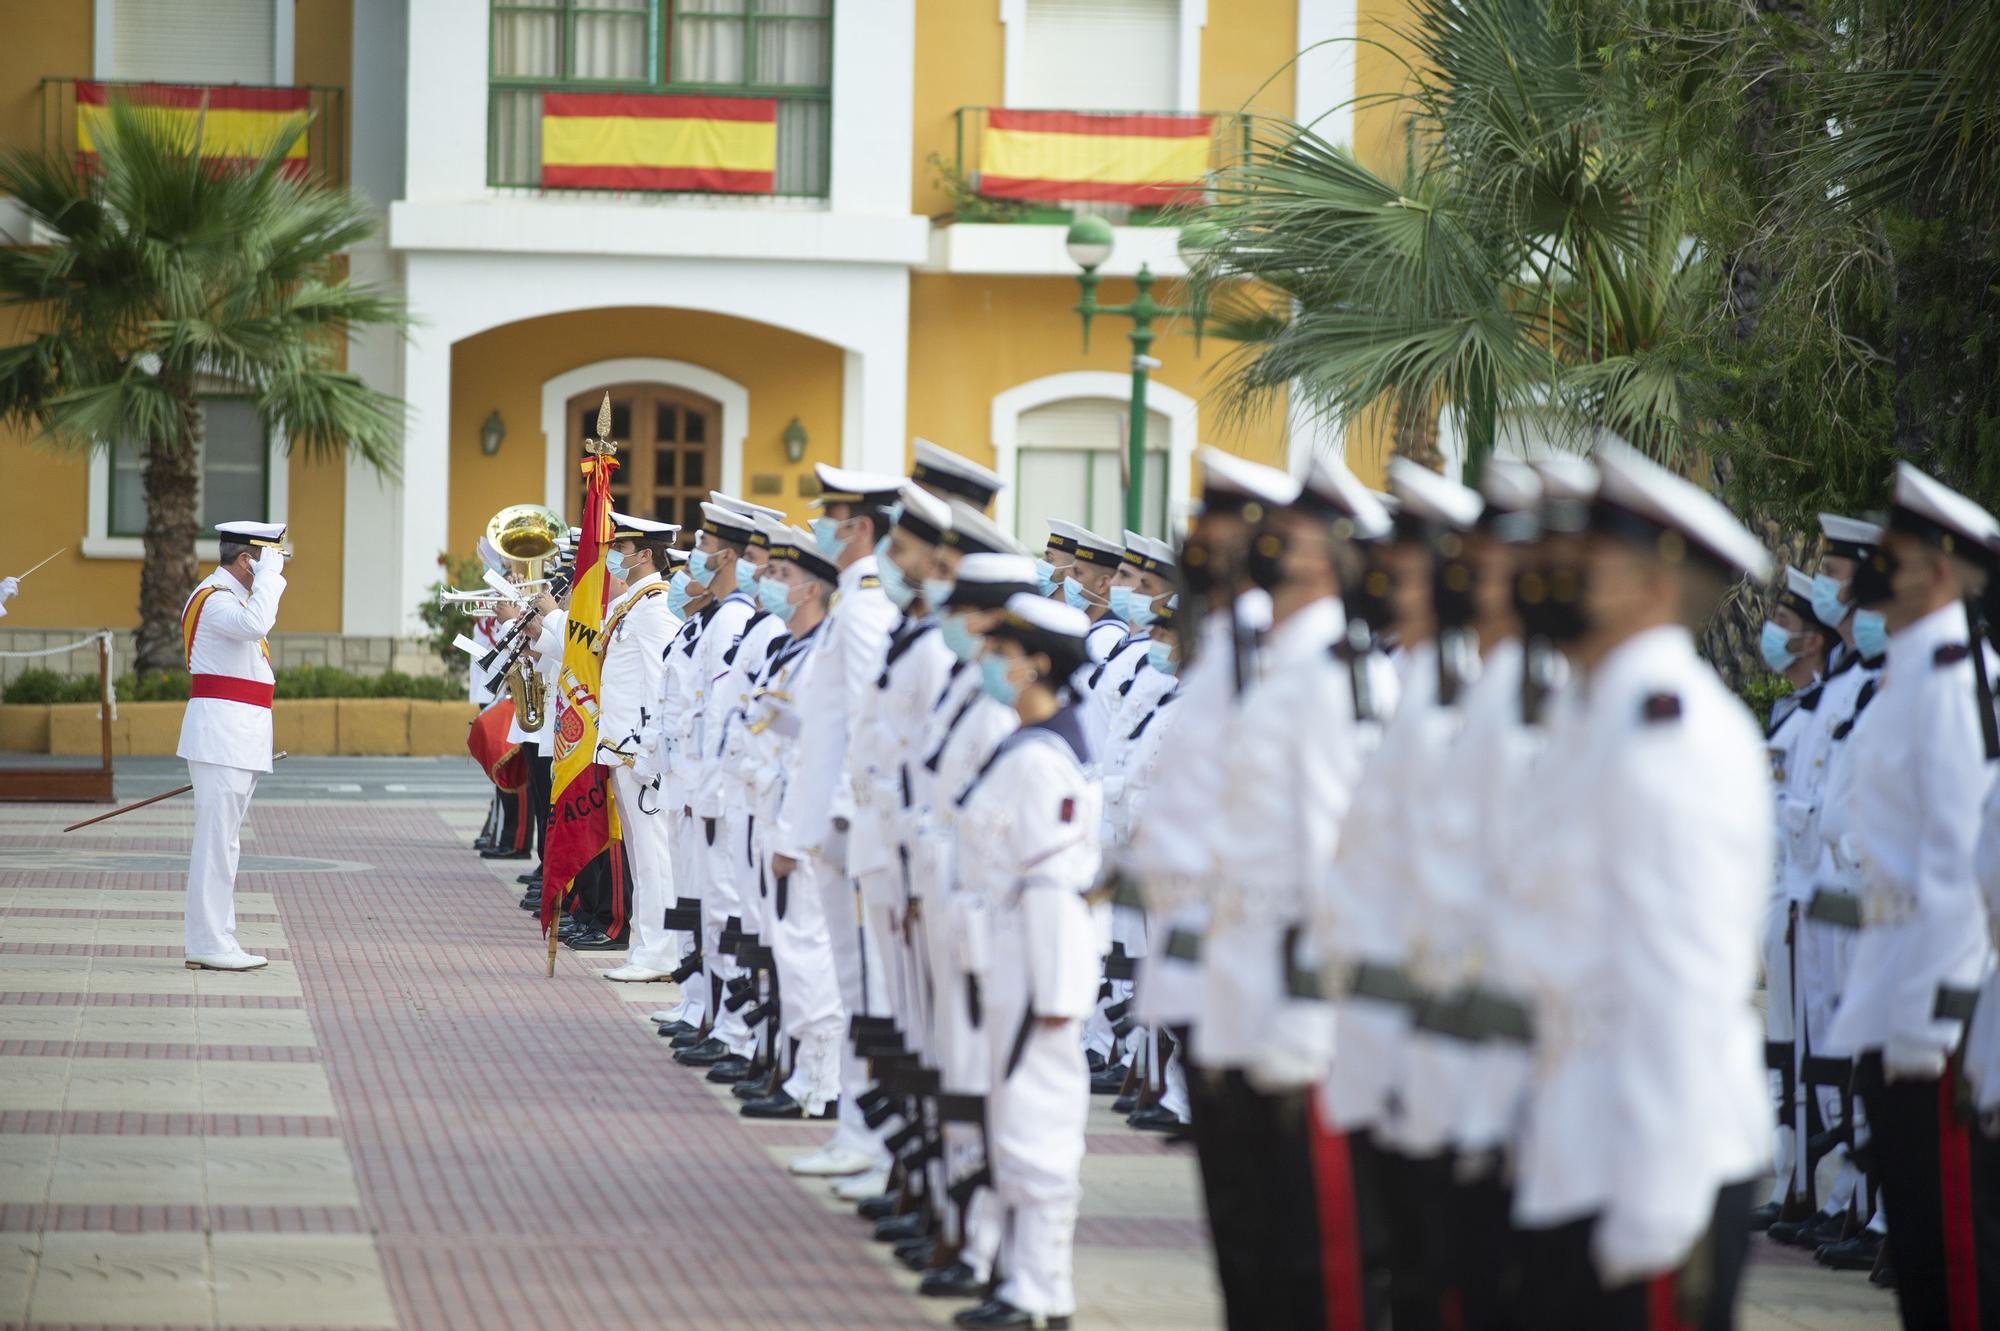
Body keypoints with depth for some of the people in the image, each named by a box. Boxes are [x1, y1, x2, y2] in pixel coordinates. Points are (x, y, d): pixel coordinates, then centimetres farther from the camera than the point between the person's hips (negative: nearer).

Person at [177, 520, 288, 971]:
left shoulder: (231, 597, 20)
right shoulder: (215, 599, -14)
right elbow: (254, 625, -34)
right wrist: (268, 575, -25)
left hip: (239, 738, 11)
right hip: (222, 733, -11)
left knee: (223, 841, 12)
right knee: (217, 840, -10)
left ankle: (215, 940, 16)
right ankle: (210, 946, -10)